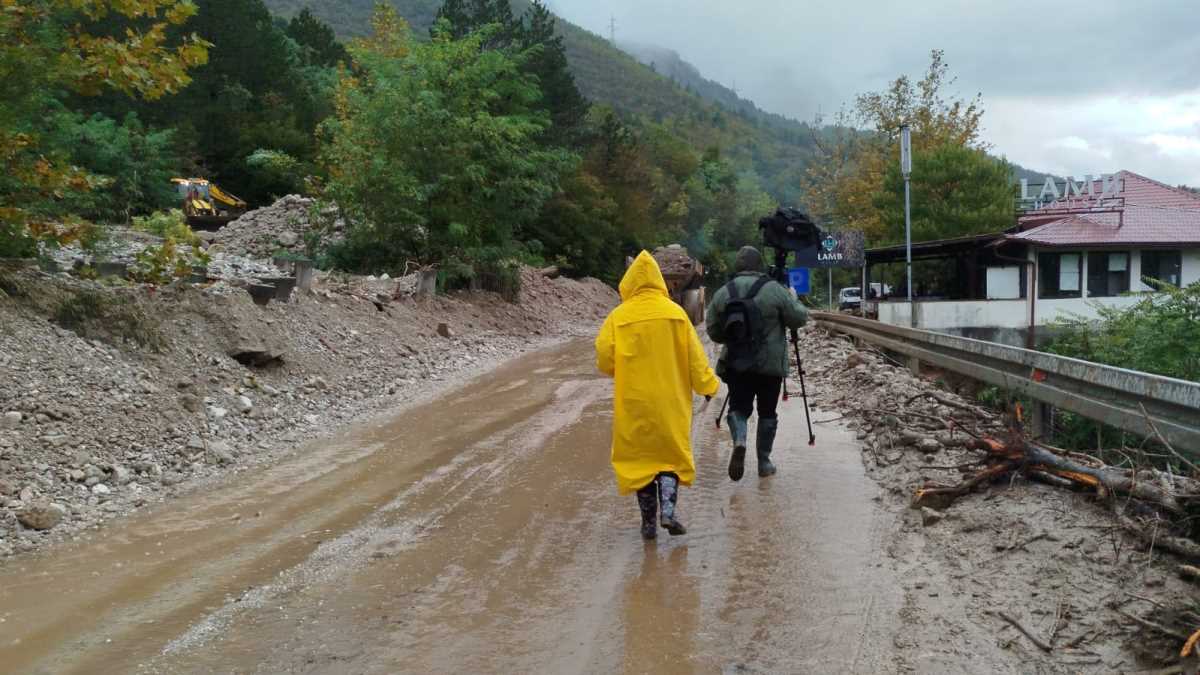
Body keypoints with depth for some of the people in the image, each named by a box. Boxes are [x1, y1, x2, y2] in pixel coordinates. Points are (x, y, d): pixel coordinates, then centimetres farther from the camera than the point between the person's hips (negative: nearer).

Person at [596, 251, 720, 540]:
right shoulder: (675, 312, -3)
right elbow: (694, 355, -1)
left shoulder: (619, 316, -6)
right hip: (670, 401, 1)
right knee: (671, 453, 14)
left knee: (639, 456, 10)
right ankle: (668, 510, -4)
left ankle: (649, 522, 12)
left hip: (633, 402, -1)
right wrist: (707, 385, 11)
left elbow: (604, 358, -7)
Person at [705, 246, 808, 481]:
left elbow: (713, 331, 4)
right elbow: (799, 318, -2)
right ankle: (764, 463, 18)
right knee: (767, 412, 11)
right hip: (770, 364, -1)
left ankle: (739, 440, -19)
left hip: (736, 364, 1)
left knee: (738, 407, 10)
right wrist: (793, 299, 16)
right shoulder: (774, 290, -9)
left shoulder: (722, 293, 0)